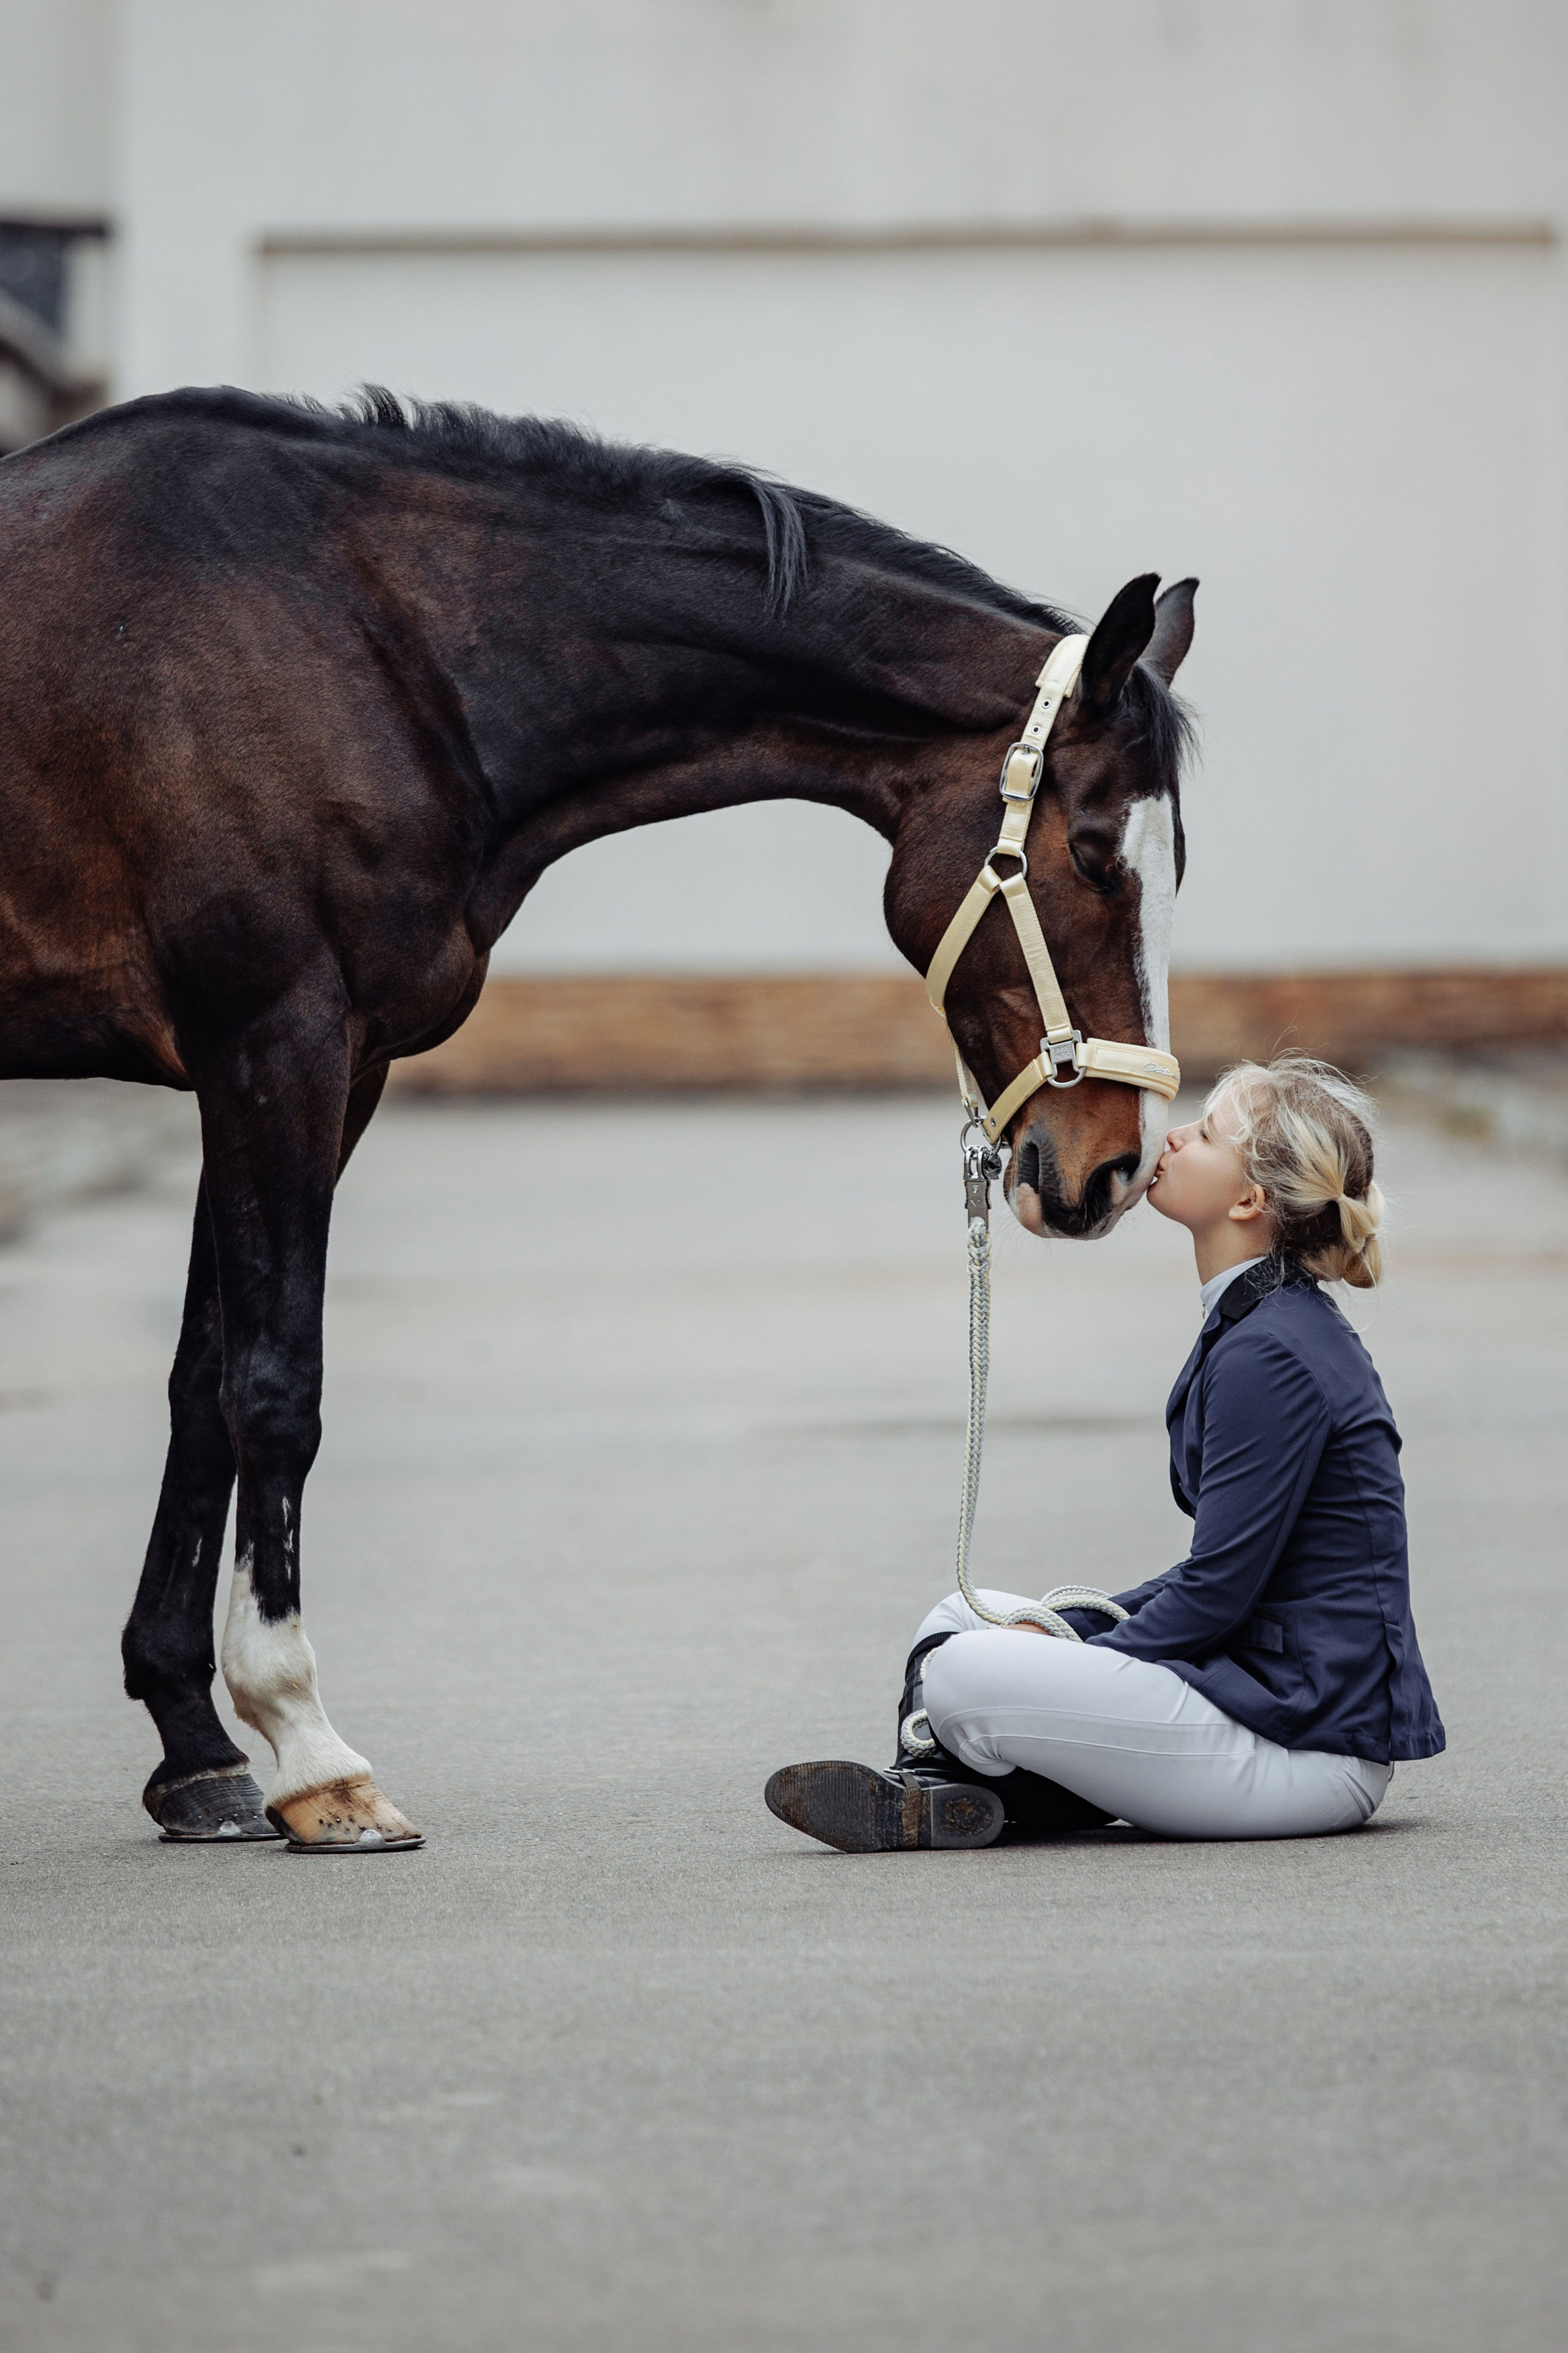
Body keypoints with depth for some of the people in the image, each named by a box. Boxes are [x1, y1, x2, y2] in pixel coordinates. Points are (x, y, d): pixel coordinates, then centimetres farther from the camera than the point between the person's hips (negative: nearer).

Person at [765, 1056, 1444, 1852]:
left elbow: (1215, 1591, -19)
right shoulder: (1257, 1325, 13)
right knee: (966, 1617, 15)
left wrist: (1072, 1666, -7)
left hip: (1311, 1747, -11)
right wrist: (1070, 1631, 8)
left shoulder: (1273, 1354, -18)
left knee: (963, 1672, -20)